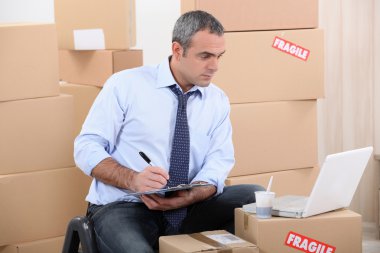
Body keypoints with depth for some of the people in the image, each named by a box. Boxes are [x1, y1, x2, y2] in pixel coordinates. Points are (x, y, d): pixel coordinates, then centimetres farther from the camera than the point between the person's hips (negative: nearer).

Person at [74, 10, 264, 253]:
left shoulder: (218, 101, 8)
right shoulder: (125, 85, -4)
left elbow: (217, 165, 0)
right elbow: (86, 148, -6)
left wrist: (188, 197, -22)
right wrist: (133, 180, -24)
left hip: (187, 209, 5)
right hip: (123, 207, -5)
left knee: (256, 197, -17)